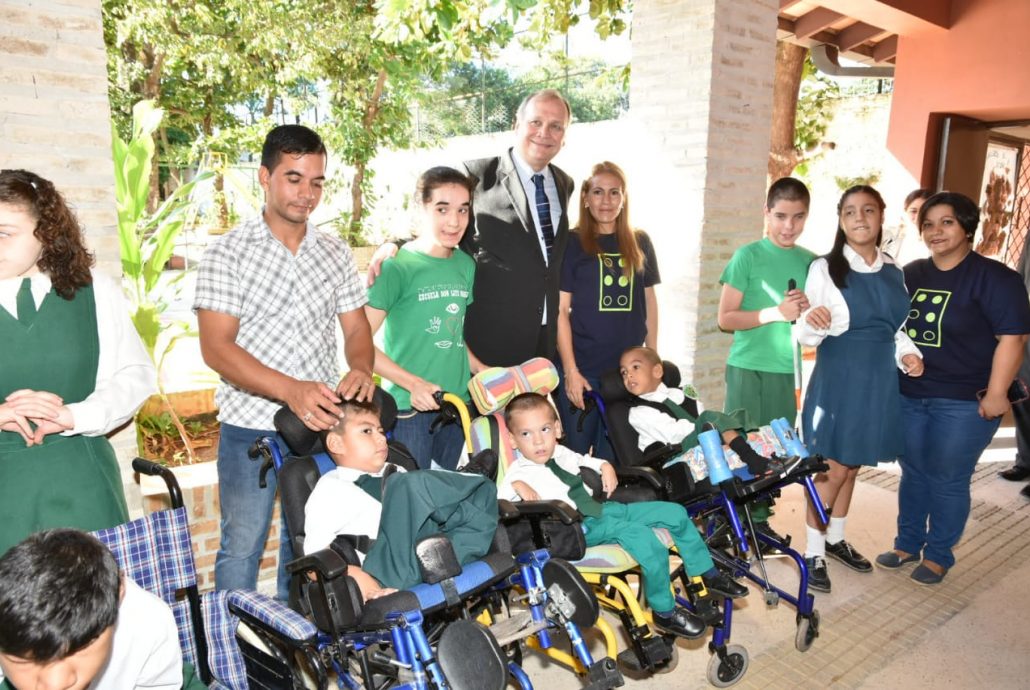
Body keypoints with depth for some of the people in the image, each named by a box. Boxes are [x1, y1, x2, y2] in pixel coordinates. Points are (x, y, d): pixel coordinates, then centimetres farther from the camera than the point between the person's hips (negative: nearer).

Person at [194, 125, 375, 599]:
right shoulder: (229, 252, -6)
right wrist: (291, 390, -27)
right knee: (242, 547, 6)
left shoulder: (336, 253, 6)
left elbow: (357, 329, 6)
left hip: (321, 423, 4)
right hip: (252, 426, -4)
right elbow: (216, 348, -13)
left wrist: (361, 369, -17)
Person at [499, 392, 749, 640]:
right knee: (639, 534, -32)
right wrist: (517, 486, -32)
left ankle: (708, 574, 25)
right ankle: (664, 612, -14)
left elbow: (583, 460, 33)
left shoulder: (561, 454, 13)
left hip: (601, 509, 9)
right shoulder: (519, 474, -8)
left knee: (675, 512, 5)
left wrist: (605, 466, 16)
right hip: (577, 529, -8)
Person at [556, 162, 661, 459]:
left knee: (614, 457, 12)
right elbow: (560, 310, -6)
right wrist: (570, 370, -12)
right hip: (582, 369, -3)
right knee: (576, 454, 6)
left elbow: (649, 301, 14)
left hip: (629, 368, 3)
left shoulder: (640, 243, 7)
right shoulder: (571, 243, -3)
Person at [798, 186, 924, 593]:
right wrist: (812, 323, -34)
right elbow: (807, 336, -12)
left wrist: (907, 354, -3)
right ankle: (814, 553, 14)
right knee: (833, 468, -1)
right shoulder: (825, 268, -9)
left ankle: (835, 539, 33)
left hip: (879, 382, 5)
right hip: (838, 380, -5)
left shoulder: (893, 272, 7)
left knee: (852, 465, 17)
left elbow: (896, 329, 17)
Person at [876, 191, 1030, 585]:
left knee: (947, 479, 5)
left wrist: (996, 393, -18)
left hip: (964, 402, -5)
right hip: (909, 396, 5)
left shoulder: (994, 278, -10)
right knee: (913, 472, 15)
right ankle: (908, 543, 30)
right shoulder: (911, 275, 8)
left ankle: (939, 555, 21)